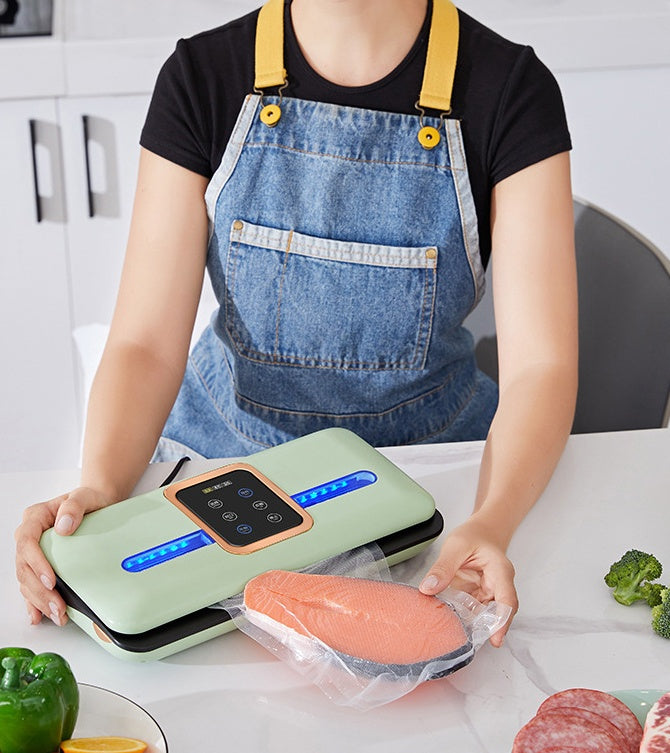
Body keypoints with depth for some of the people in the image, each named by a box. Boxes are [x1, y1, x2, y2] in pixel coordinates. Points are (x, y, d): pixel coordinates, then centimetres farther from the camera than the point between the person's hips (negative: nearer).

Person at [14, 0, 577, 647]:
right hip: (227, 443, 1)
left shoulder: (512, 89, -13)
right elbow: (147, 342, -13)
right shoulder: (201, 76, -9)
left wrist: (490, 524, -38)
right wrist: (100, 486, -32)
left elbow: (540, 362, -19)